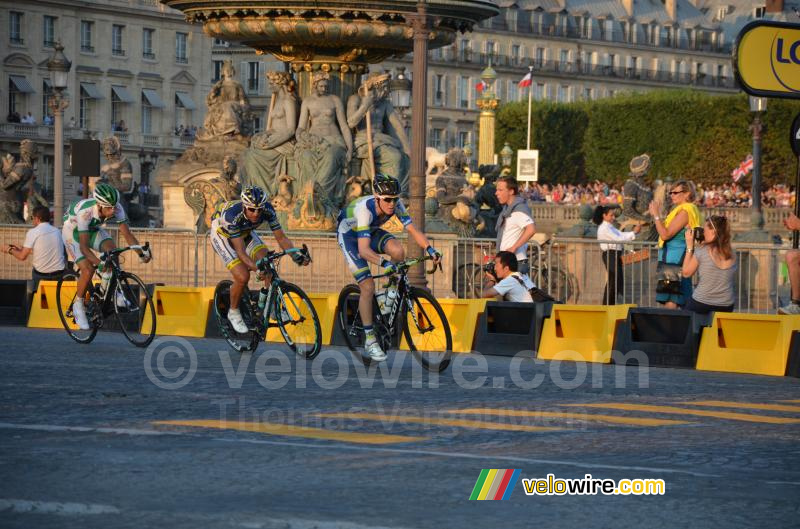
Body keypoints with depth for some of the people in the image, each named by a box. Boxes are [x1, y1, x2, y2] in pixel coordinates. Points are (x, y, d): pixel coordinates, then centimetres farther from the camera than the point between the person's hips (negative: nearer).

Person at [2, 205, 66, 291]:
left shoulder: (33, 232, -9)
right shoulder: (57, 231, 7)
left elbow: (22, 256, -8)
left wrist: (10, 250, 11)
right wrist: (20, 249, 28)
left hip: (41, 275, -4)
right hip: (60, 274, 4)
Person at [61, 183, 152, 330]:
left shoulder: (117, 208, -27)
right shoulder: (85, 212, -40)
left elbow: (127, 234, -26)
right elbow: (84, 246, -41)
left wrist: (141, 253, -40)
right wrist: (98, 263, -56)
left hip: (93, 229, 5)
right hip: (73, 231, -5)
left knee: (112, 249, -24)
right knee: (88, 269, -21)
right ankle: (78, 306, -1)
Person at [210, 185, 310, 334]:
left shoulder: (267, 210, -28)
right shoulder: (233, 214, -41)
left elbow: (281, 238, -21)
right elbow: (240, 251, -41)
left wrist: (296, 255, -38)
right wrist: (257, 268, -56)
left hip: (245, 232, 5)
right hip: (222, 234, -5)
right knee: (243, 276, -19)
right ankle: (233, 313, 6)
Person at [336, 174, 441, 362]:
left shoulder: (395, 204, -23)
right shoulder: (365, 209, -38)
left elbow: (412, 230, -27)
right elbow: (363, 250, -44)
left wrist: (430, 249, -43)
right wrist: (383, 262, -59)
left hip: (370, 231, 5)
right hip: (349, 235, -5)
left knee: (397, 250, -27)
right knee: (368, 286, -15)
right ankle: (370, 339, -4)